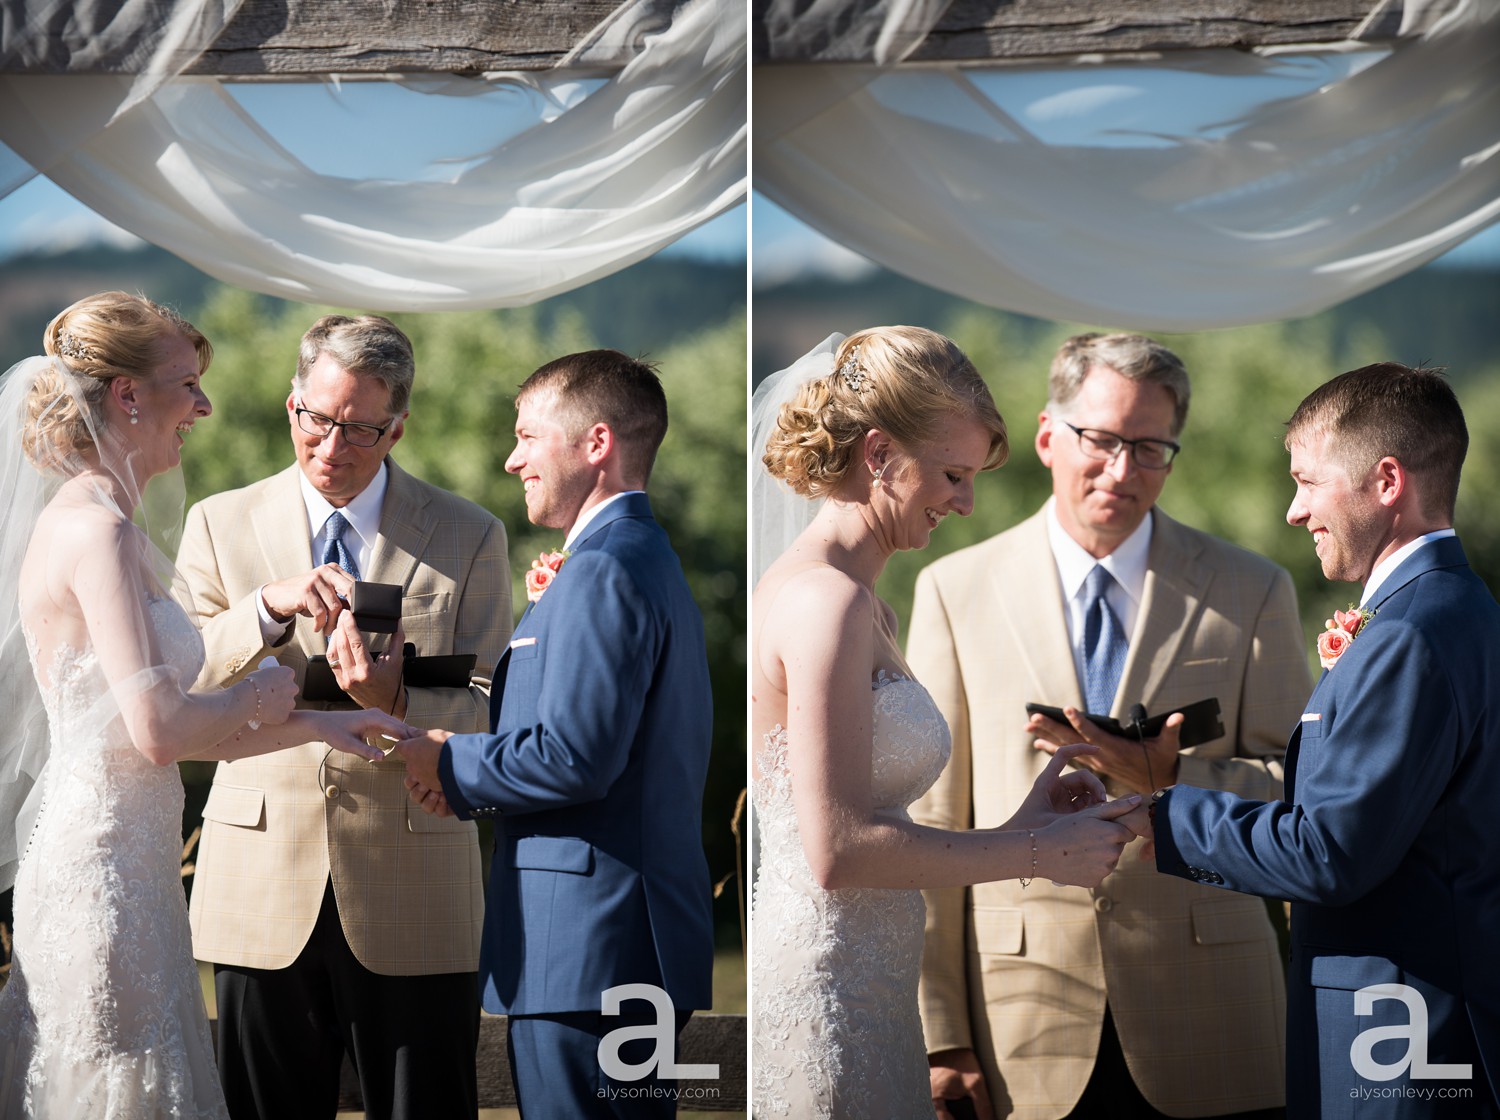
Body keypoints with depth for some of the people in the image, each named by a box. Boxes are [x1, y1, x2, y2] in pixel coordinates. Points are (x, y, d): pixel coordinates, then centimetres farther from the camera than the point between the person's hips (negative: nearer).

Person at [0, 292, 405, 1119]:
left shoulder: (84, 520, 15)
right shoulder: (98, 531, -15)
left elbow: (162, 732, 16)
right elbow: (159, 731, -22)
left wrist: (315, 725, 15)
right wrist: (261, 698, -4)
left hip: (112, 859, 10)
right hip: (107, 872, -10)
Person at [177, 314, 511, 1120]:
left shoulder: (469, 539, 5)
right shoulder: (220, 524, 8)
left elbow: (489, 717, 1)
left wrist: (396, 699, -20)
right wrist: (269, 609, -19)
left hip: (411, 898, -1)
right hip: (263, 896, 1)